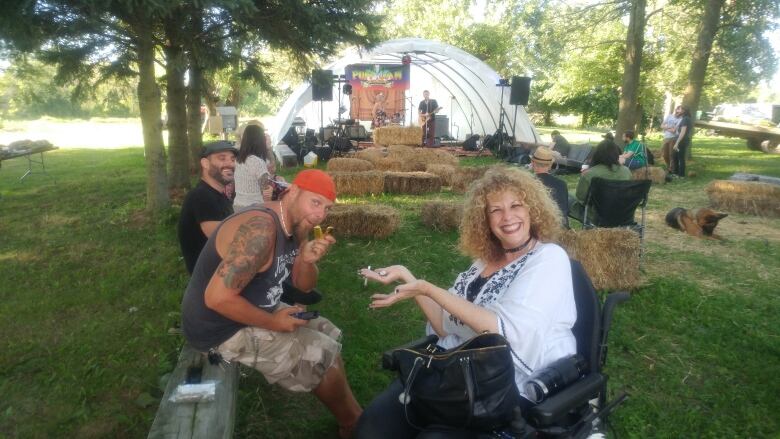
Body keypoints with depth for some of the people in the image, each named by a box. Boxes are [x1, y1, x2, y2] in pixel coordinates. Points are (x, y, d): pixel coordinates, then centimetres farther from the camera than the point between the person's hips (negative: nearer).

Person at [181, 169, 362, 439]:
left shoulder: (296, 227, 0)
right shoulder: (261, 230, -30)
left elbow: (303, 285, 8)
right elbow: (217, 297, -32)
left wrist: (308, 260, -15)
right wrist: (273, 323, -20)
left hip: (254, 310, 10)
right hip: (222, 328, -9)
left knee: (328, 335, 13)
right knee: (323, 356, -6)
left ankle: (351, 414, 29)